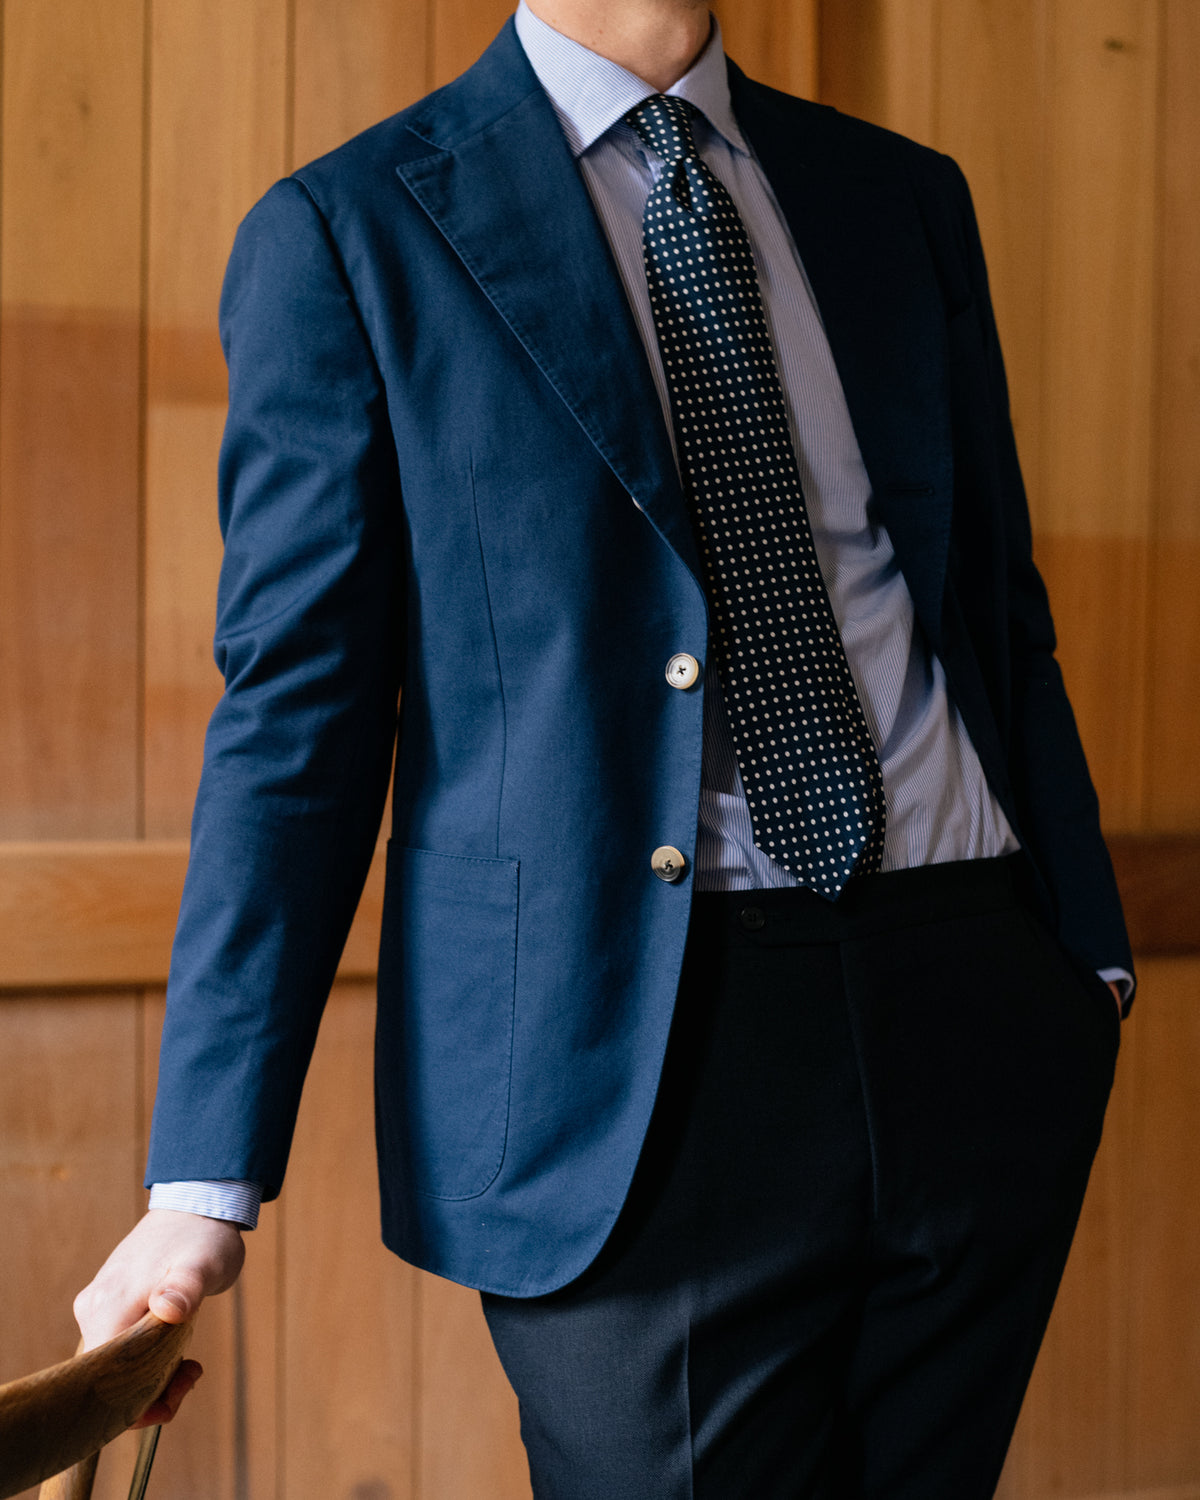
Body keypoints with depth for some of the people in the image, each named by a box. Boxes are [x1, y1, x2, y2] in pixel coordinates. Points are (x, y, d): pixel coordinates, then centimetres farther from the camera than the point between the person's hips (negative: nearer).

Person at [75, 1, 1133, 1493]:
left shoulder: (905, 194, 14)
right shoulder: (343, 233, -1)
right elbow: (294, 713, -4)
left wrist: (1094, 946, 12)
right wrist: (204, 1185, -9)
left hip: (974, 999, 5)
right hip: (631, 1049, -4)